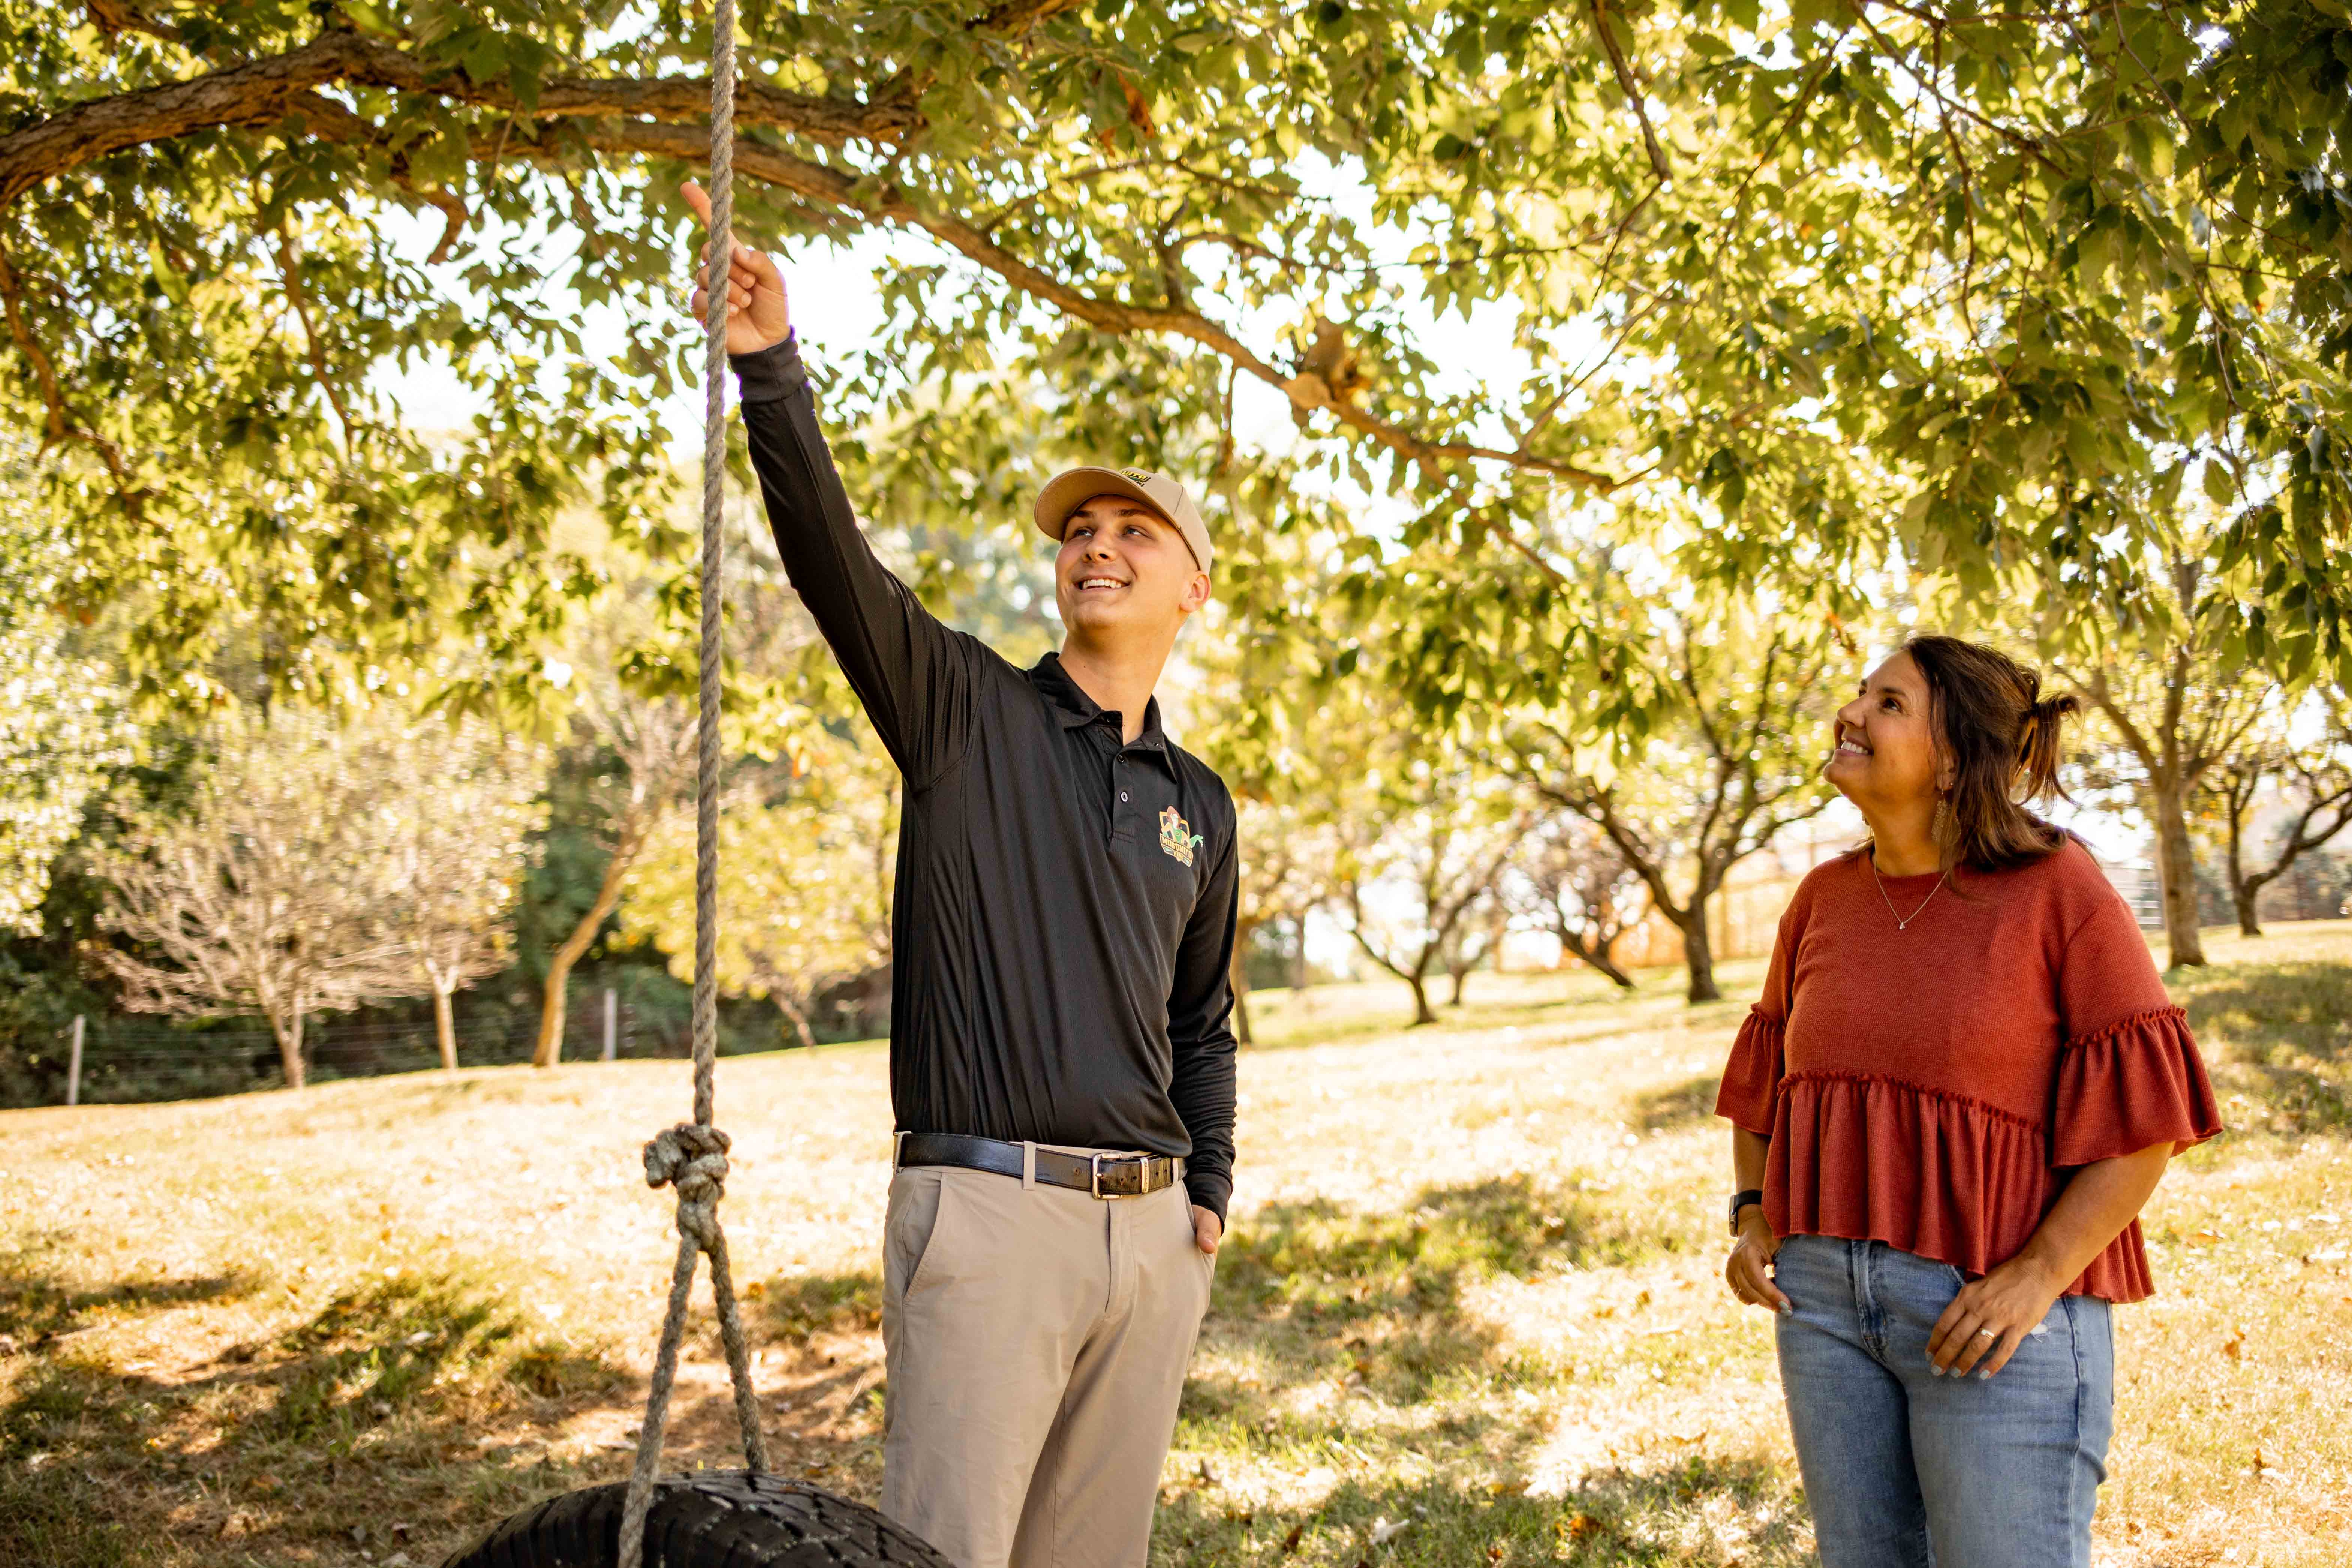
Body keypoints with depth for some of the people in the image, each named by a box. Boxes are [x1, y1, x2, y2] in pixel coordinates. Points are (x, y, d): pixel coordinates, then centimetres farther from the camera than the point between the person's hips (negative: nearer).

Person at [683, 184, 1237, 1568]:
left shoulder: (1200, 805, 15)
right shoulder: (966, 712, 3)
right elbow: (833, 557, -14)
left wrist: (1210, 1196, 14)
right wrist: (772, 363, -27)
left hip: (1152, 1231, 5)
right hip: (989, 1209, -5)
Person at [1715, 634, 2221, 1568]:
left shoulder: (2059, 890, -8)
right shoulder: (1825, 898, 7)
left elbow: (2143, 1112, -8)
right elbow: (1764, 1074, 19)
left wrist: (2040, 1275, -16)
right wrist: (1753, 1218, 5)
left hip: (1995, 1313, -5)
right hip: (1825, 1296, 5)